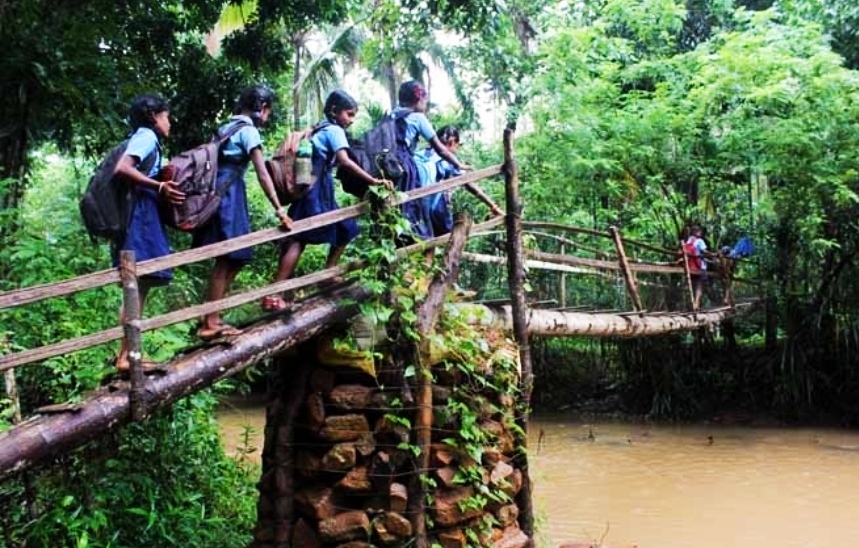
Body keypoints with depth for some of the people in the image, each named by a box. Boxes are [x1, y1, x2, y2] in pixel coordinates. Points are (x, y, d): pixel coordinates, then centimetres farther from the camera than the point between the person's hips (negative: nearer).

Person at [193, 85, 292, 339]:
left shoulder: (227, 127, 18)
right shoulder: (249, 131, -8)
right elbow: (262, 174, -15)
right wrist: (279, 209, -16)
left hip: (217, 191, 9)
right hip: (229, 193, -9)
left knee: (231, 258, 11)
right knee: (227, 259, -5)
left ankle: (211, 317, 13)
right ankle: (210, 323, -3)